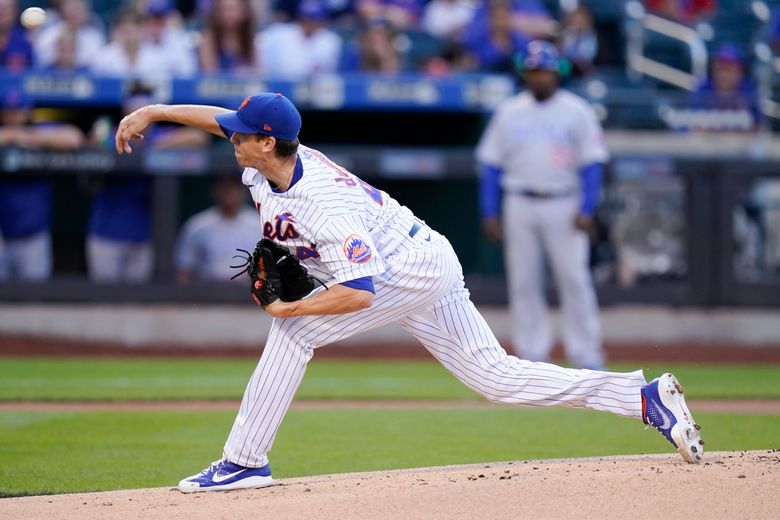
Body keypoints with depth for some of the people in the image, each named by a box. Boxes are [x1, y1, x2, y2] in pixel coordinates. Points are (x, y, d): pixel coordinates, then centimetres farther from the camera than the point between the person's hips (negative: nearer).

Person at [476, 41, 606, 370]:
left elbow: (592, 163, 0)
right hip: (520, 205, 2)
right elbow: (491, 164, 9)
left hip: (564, 206, -2)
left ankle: (586, 355, -2)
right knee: (523, 282, 3)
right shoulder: (508, 113, 8)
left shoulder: (577, 112, 2)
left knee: (575, 279, -7)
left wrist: (586, 210, -10)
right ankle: (532, 356, 9)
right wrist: (489, 213, 2)